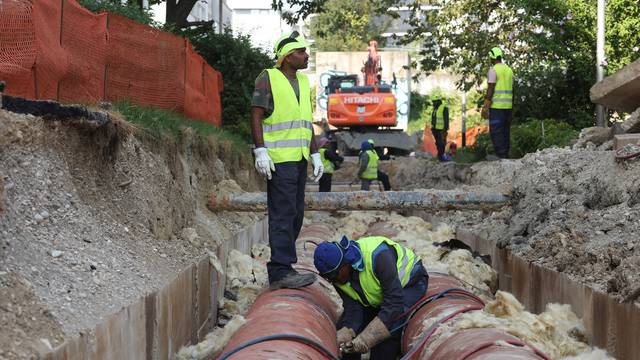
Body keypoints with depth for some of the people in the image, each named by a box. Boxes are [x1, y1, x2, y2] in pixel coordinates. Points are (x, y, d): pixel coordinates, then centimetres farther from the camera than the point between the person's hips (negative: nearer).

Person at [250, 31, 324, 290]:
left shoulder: (303, 82, 18)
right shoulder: (267, 79, -5)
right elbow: (256, 116, -10)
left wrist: (315, 155, 16)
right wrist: (261, 151, -19)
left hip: (299, 159, 8)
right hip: (279, 159, -8)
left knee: (295, 215, 9)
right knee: (283, 214, -13)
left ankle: (278, 269, 15)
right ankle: (282, 271, -14)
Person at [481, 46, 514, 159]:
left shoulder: (493, 70, -9)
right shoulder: (509, 70, 14)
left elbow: (490, 90, -14)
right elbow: (511, 90, 16)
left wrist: (485, 107, -13)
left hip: (496, 106, -7)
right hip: (508, 106, 7)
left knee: (496, 132, -7)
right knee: (505, 132, 10)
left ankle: (501, 155, -13)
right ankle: (505, 155, 10)